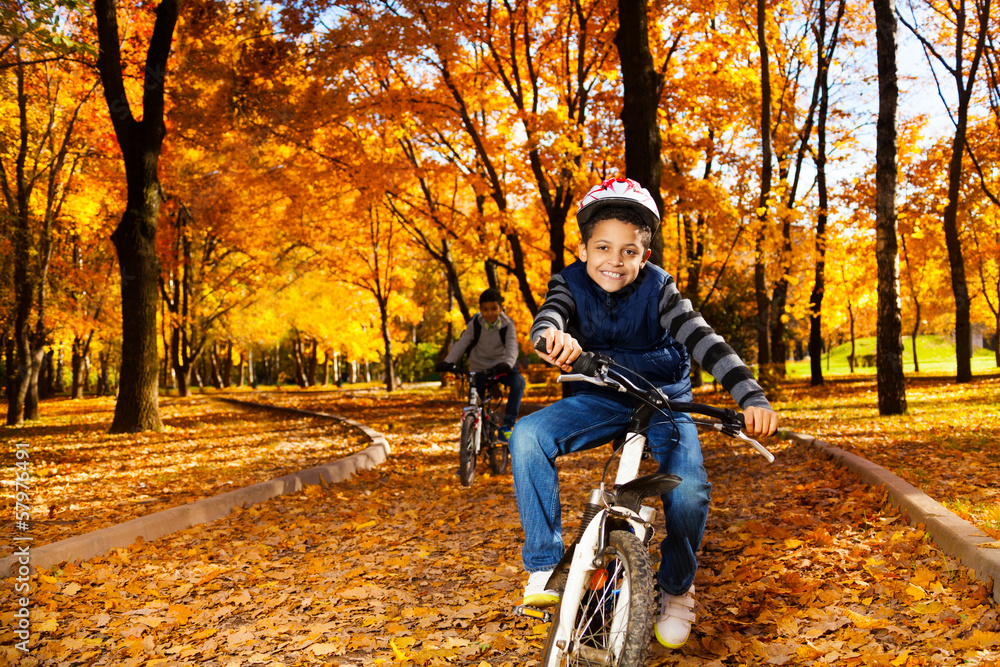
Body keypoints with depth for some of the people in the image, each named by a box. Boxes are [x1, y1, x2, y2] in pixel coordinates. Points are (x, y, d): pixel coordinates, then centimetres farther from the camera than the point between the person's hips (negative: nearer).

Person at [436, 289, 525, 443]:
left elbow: (512, 346, -20)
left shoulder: (507, 325, -7)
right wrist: (448, 362, -27)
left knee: (518, 381, -29)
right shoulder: (475, 324, -4)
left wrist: (508, 363, -42)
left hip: (500, 367, -1)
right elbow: (462, 343, -11)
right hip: (479, 369, 1)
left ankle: (507, 425, -26)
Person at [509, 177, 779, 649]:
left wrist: (751, 397, -38)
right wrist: (553, 335, -56)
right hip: (599, 399, 2)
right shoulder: (572, 283, -8)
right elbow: (548, 316, -28)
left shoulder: (659, 289, -12)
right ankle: (545, 566, -12)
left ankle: (676, 587, 7)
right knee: (527, 436, -25)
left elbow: (703, 340, -23)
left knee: (689, 491, -25)